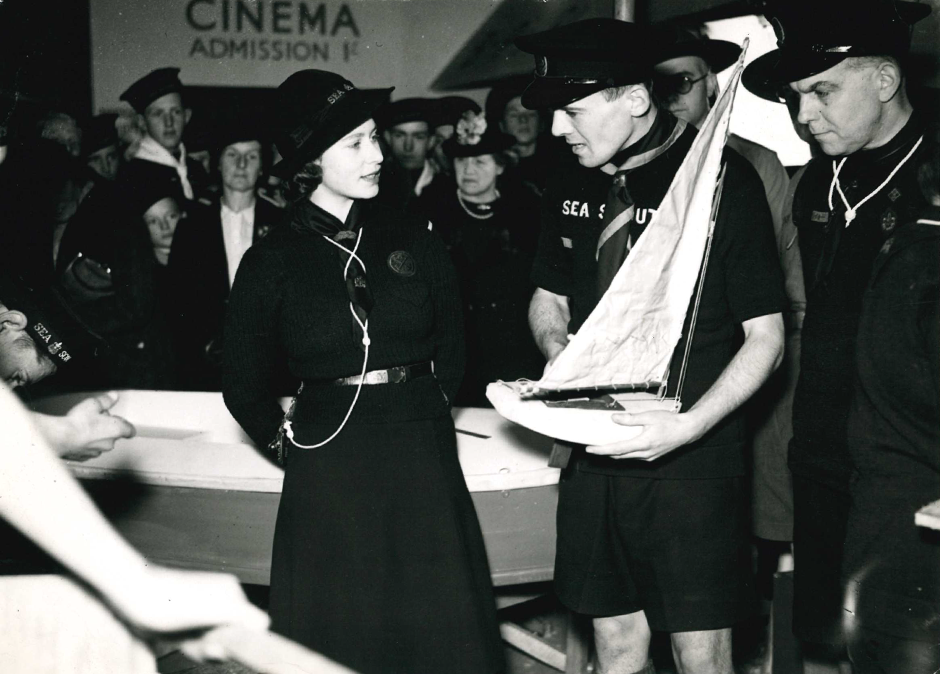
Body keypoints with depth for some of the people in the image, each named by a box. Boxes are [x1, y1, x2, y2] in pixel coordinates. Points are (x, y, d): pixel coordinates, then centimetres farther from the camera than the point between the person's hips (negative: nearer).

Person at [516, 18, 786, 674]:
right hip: (598, 452, 5)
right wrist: (562, 357, -2)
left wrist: (690, 425, -22)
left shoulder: (722, 179, -12)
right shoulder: (570, 188, 5)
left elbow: (766, 336, -9)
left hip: (695, 457, -5)